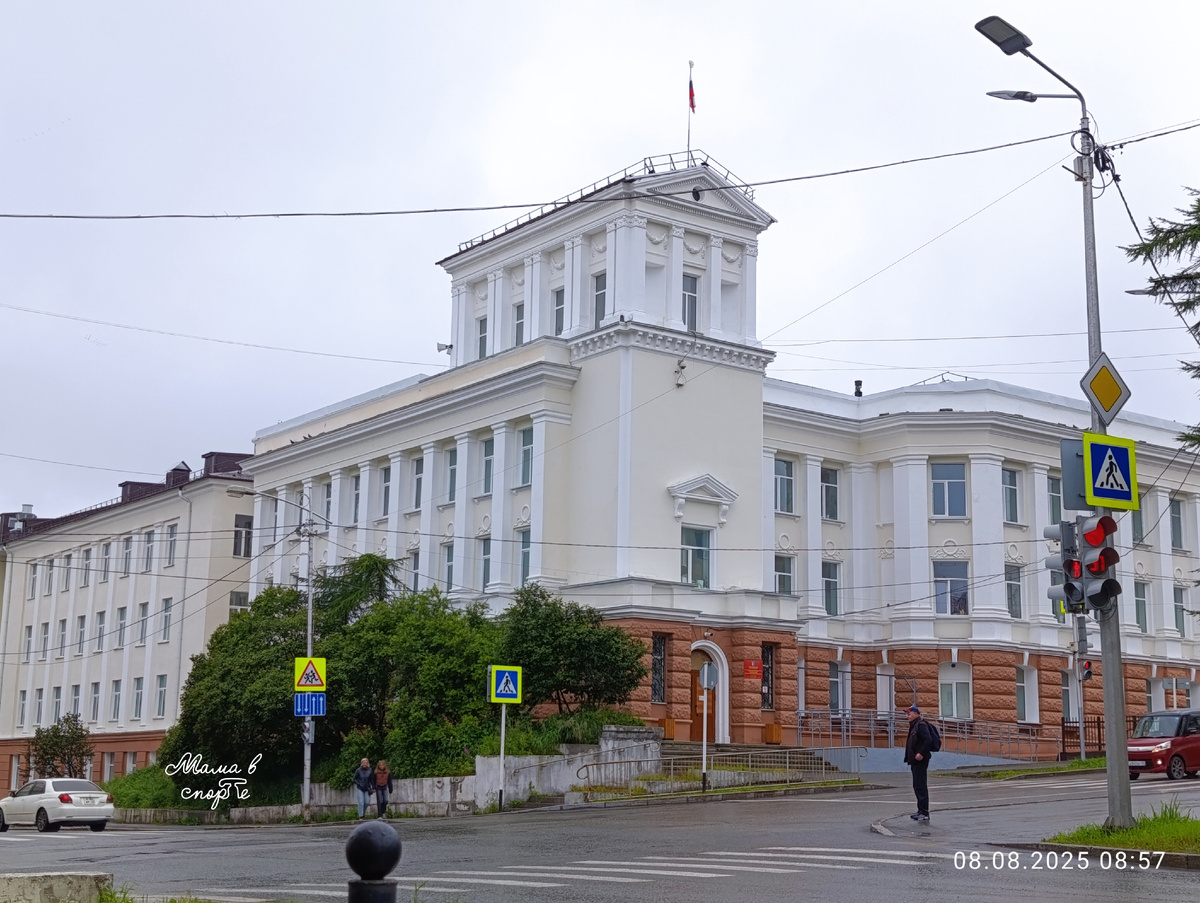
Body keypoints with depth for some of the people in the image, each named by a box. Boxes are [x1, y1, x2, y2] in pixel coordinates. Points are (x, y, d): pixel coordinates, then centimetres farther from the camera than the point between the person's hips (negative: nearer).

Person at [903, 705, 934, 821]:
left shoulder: (921, 725, -12)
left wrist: (921, 753, -26)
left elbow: (928, 740, -23)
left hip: (920, 760, -11)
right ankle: (921, 810, 20)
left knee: (920, 786, -10)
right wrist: (908, 757, 16)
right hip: (915, 761, 11)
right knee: (917, 786, 14)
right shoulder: (914, 726, 20)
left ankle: (924, 812, -9)